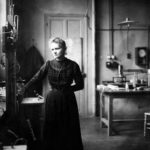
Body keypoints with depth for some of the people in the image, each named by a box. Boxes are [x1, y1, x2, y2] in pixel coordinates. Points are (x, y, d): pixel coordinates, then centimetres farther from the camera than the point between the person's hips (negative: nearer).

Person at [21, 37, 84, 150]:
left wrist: (67, 89, -6)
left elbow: (80, 85, 1)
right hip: (52, 100, 1)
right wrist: (23, 89, -13)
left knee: (69, 130, 4)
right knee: (52, 130, 6)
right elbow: (36, 78, -3)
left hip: (68, 100, -1)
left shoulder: (73, 65, -4)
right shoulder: (48, 64, 1)